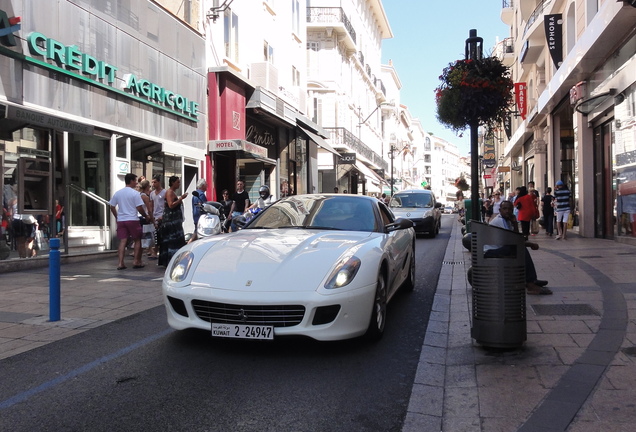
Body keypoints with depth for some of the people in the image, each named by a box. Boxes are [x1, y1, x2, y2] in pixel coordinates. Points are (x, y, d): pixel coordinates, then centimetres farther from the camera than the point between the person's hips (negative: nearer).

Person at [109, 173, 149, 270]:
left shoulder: (117, 193, 9)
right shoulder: (135, 193, -7)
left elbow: (112, 207, 12)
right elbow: (139, 208, -11)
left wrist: (117, 217, 24)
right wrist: (146, 216, 4)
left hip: (121, 220, 5)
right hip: (132, 220, -5)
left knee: (122, 241, 4)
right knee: (137, 240, 9)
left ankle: (120, 263, -1)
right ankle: (136, 261, 8)